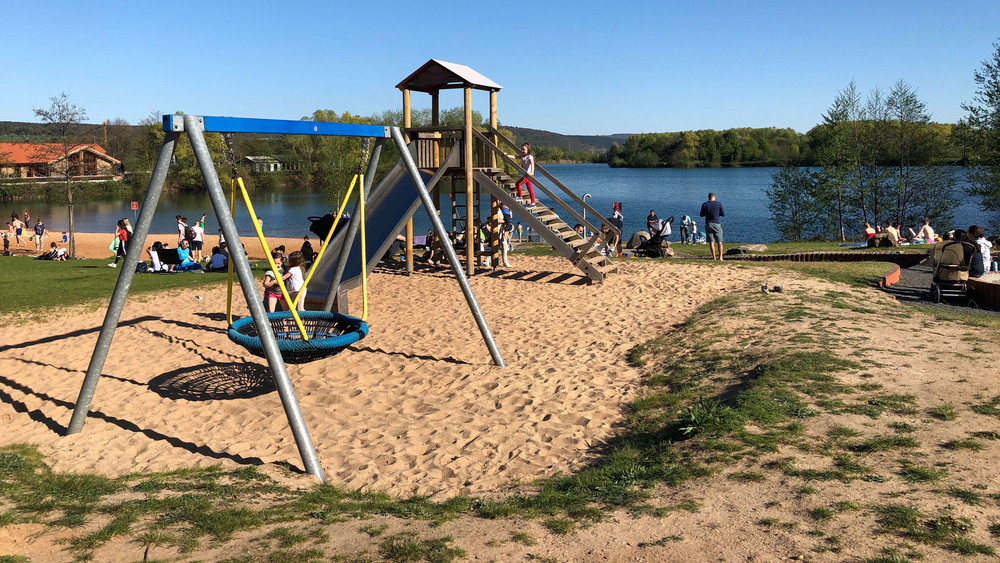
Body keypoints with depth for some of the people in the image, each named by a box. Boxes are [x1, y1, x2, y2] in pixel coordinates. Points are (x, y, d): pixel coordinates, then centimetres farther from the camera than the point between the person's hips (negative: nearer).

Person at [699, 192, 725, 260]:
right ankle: (720, 257, 1)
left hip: (708, 224, 1)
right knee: (719, 242, 6)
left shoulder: (704, 204, -1)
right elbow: (723, 214, 2)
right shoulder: (719, 204, -3)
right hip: (717, 223, -1)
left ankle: (714, 257, -1)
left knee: (711, 242, 3)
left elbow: (701, 215, 5)